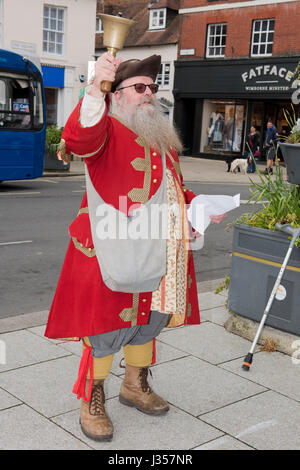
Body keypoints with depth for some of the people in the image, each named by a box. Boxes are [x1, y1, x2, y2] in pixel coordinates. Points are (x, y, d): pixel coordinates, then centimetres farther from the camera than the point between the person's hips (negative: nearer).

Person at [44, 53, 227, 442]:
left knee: (149, 317, 19)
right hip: (113, 251, -8)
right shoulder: (108, 129, -7)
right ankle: (92, 401, 20)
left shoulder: (164, 140, 19)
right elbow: (79, 139, -32)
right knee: (108, 323, 0)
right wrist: (96, 87, -42)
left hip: (157, 252, 8)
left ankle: (136, 386, 41)